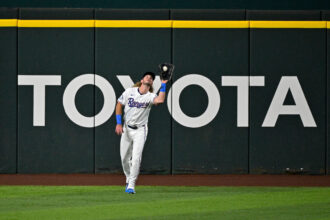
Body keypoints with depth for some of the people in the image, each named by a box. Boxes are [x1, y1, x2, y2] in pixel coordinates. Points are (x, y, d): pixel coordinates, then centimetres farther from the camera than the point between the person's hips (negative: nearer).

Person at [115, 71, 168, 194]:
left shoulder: (150, 96, -8)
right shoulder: (129, 91, -2)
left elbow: (160, 100, -31)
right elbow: (119, 105, 6)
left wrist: (163, 85, -25)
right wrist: (119, 123, -2)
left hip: (140, 130, -2)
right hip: (126, 128, 2)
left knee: (136, 158, -15)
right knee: (124, 157, 8)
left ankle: (131, 185, -11)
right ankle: (128, 179, 32)